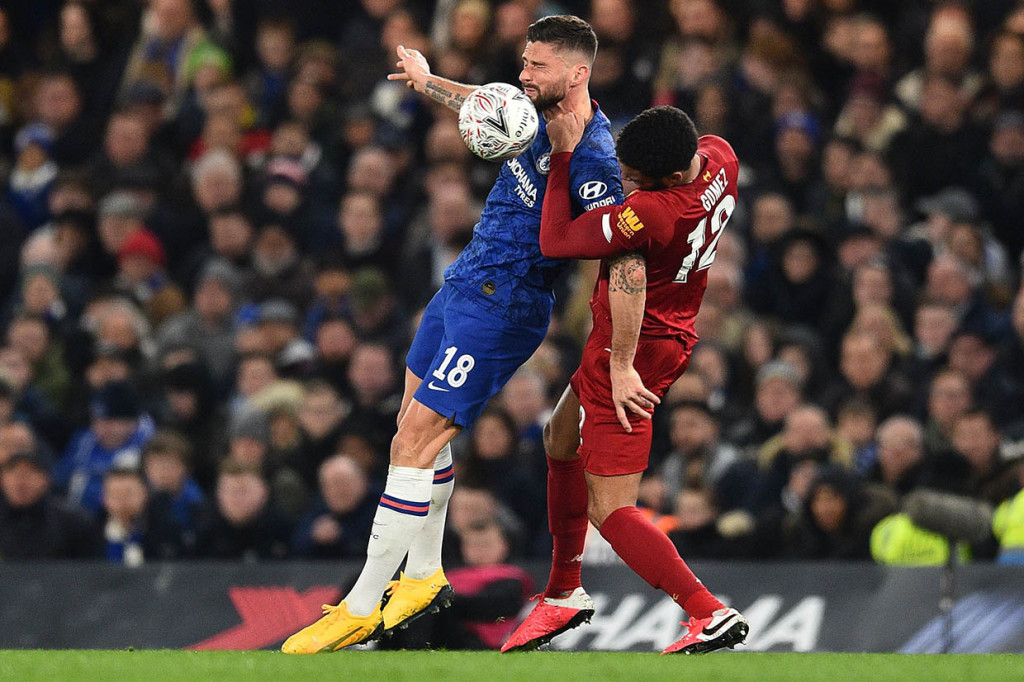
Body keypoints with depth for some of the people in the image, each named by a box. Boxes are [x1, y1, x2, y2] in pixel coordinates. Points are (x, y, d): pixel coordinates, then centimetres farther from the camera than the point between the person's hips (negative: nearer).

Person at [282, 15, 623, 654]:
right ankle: (424, 576, 33)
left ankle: (361, 610, -4)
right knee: (416, 423, 18)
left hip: (499, 309, -9)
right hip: (462, 288, 9)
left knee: (414, 444, -10)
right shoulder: (544, 113, 3)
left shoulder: (594, 160, -23)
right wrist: (429, 81, 33)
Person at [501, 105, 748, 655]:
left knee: (610, 509, -5)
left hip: (632, 350, -10)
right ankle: (564, 593, 39)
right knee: (560, 438, 28)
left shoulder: (650, 213, -34)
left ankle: (710, 615, -12)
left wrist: (564, 151, -15)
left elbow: (554, 240, -21)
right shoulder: (719, 156, -11)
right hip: (675, 336, 10)